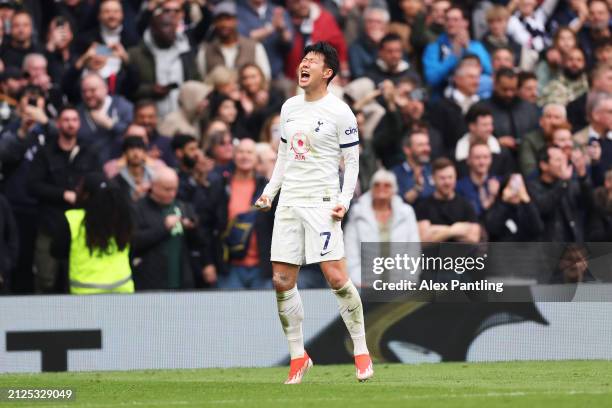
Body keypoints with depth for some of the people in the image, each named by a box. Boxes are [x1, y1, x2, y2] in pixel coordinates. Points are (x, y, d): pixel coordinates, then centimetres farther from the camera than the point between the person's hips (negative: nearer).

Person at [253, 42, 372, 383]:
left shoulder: (339, 112, -4)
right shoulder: (290, 107, 14)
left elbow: (352, 161, -2)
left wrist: (345, 199, -13)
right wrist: (270, 190, 13)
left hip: (321, 202, -6)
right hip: (288, 202, 6)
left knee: (336, 277, -13)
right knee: (282, 282, 0)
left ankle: (362, 351, 0)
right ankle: (298, 357, 9)